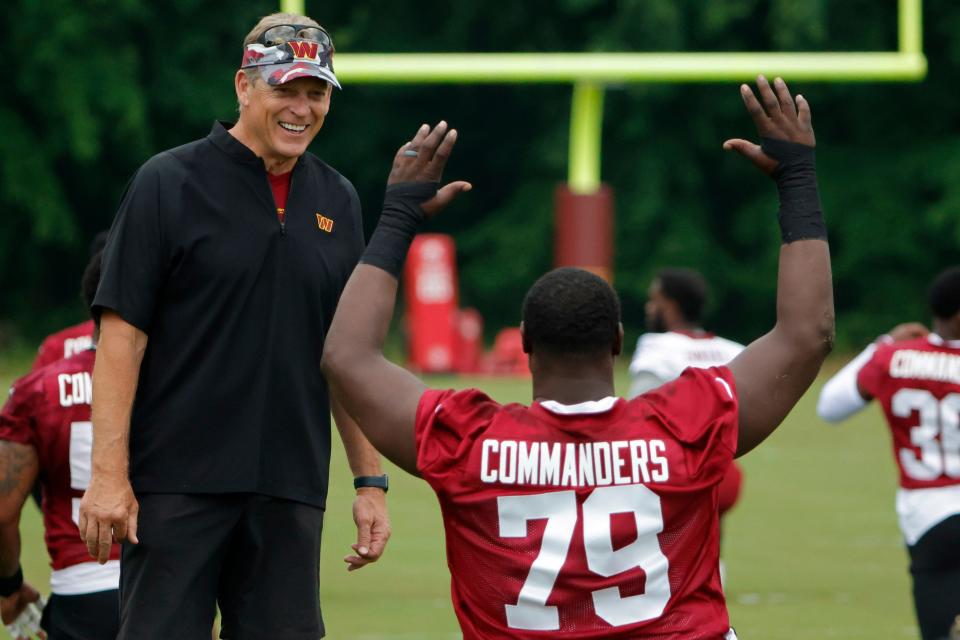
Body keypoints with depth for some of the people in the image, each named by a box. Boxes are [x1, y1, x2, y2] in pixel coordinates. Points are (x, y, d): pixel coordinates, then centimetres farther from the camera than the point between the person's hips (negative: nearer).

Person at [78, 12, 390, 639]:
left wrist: (370, 480, 12)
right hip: (177, 486, -5)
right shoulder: (168, 183, -2)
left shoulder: (337, 201, 13)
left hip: (292, 492, 5)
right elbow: (122, 332, -7)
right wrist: (109, 474, -14)